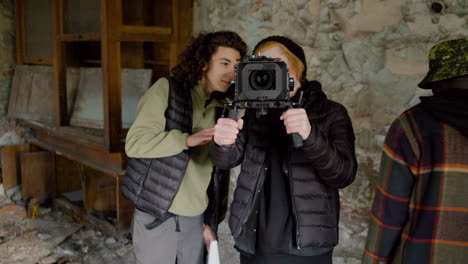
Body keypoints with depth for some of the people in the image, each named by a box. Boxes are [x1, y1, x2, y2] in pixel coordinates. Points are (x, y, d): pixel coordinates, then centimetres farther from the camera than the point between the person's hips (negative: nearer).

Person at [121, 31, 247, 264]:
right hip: (156, 215, -4)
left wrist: (211, 221, 11)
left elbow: (217, 170, 11)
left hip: (194, 218, 5)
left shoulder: (221, 109, 8)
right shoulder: (167, 89, -6)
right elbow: (135, 142, -16)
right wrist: (188, 139, -26)